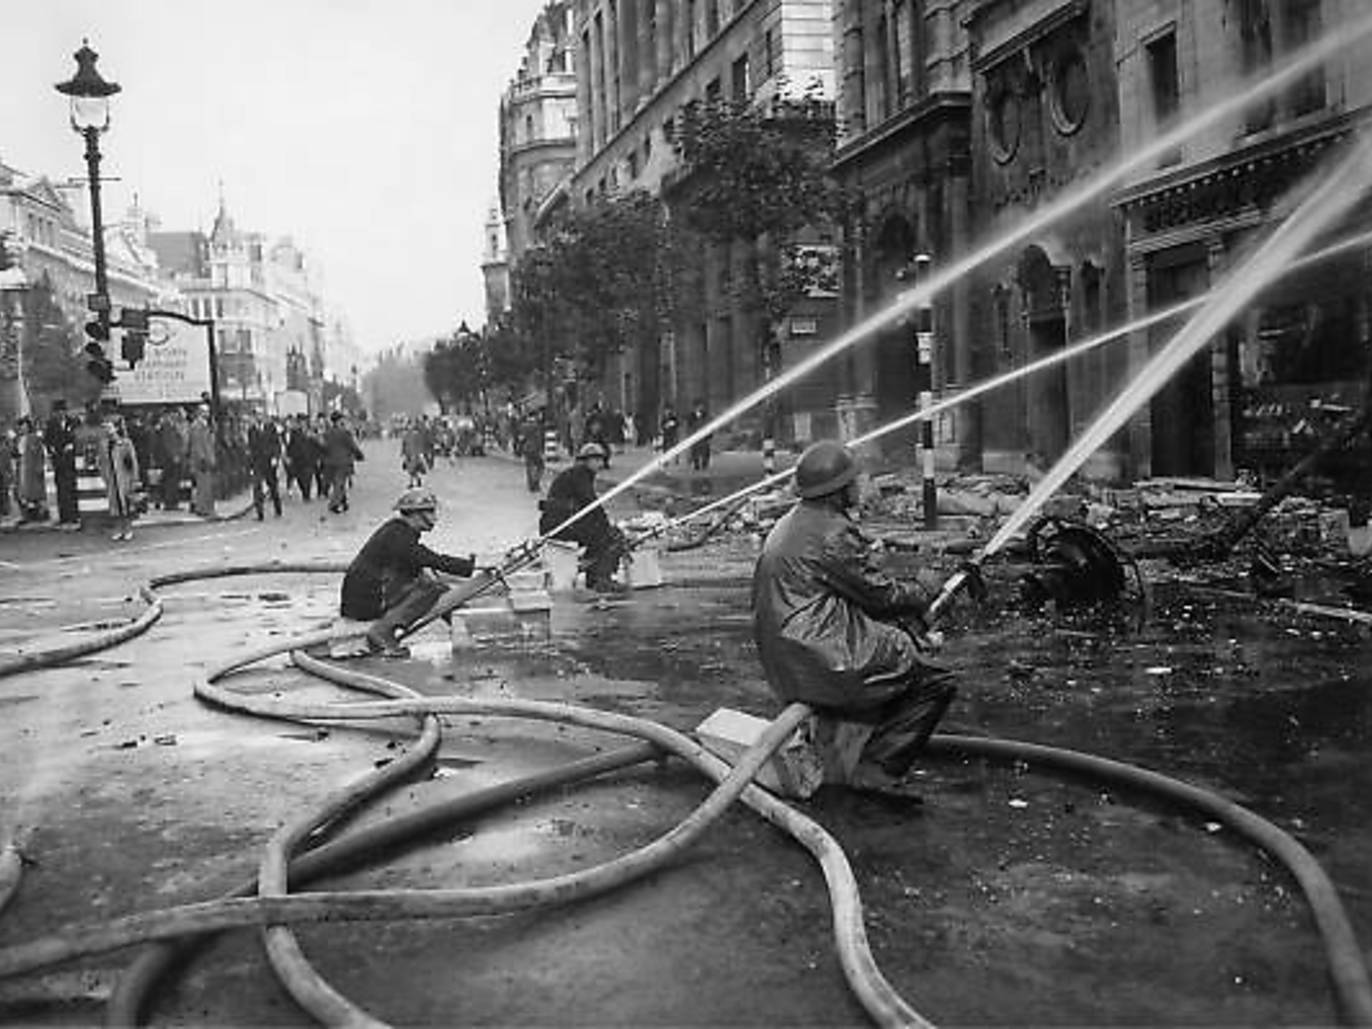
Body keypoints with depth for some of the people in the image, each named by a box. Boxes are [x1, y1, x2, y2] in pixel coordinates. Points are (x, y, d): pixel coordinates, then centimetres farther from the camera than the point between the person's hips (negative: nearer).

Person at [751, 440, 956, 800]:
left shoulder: (788, 525, 15)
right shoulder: (832, 534, -16)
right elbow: (880, 594, -9)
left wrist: (909, 596, 14)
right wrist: (923, 595, 11)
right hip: (820, 661, -10)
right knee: (936, 683, -4)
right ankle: (874, 769, -3)